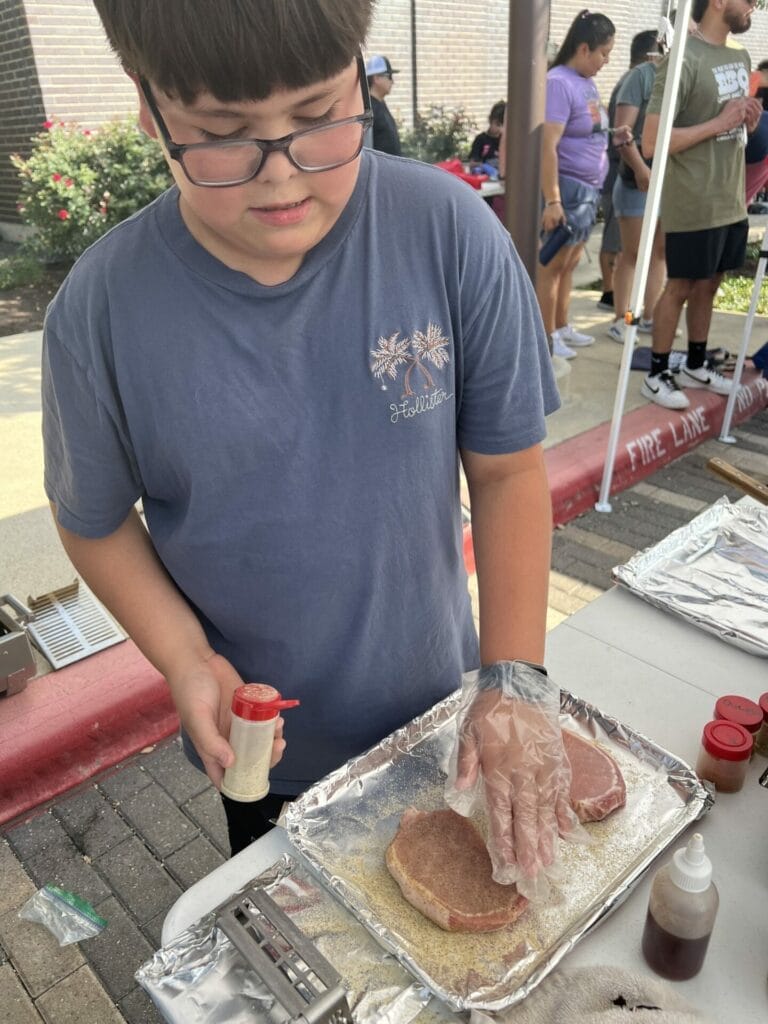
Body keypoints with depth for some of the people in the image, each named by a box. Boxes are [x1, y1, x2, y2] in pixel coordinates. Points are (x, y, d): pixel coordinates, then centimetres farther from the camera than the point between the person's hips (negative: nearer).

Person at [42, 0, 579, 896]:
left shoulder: (450, 233, -21)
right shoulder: (102, 311, -20)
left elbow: (508, 468, -13)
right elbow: (96, 519, -6)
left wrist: (515, 678, -17)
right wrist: (186, 662, -19)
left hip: (435, 702, 1)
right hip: (266, 748, 0)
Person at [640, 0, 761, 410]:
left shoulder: (740, 57, 14)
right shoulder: (684, 60, -13)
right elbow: (651, 143, -20)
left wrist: (748, 120, 1)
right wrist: (719, 123, -18)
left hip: (731, 201, 8)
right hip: (694, 205, -8)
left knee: (708, 285, 14)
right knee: (680, 288, 0)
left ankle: (694, 367, 27)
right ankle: (657, 375, 12)